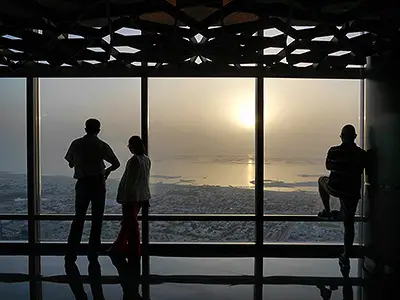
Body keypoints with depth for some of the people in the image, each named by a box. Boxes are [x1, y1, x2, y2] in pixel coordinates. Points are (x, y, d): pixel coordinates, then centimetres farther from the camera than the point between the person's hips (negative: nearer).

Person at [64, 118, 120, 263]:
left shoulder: (76, 144, 1)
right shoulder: (102, 145, -5)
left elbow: (70, 163, 9)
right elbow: (116, 164, -2)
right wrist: (107, 170, 18)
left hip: (82, 183, 2)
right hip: (98, 184, -2)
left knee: (78, 218, 12)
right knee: (96, 219, 7)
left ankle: (71, 254, 10)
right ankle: (93, 254, 11)